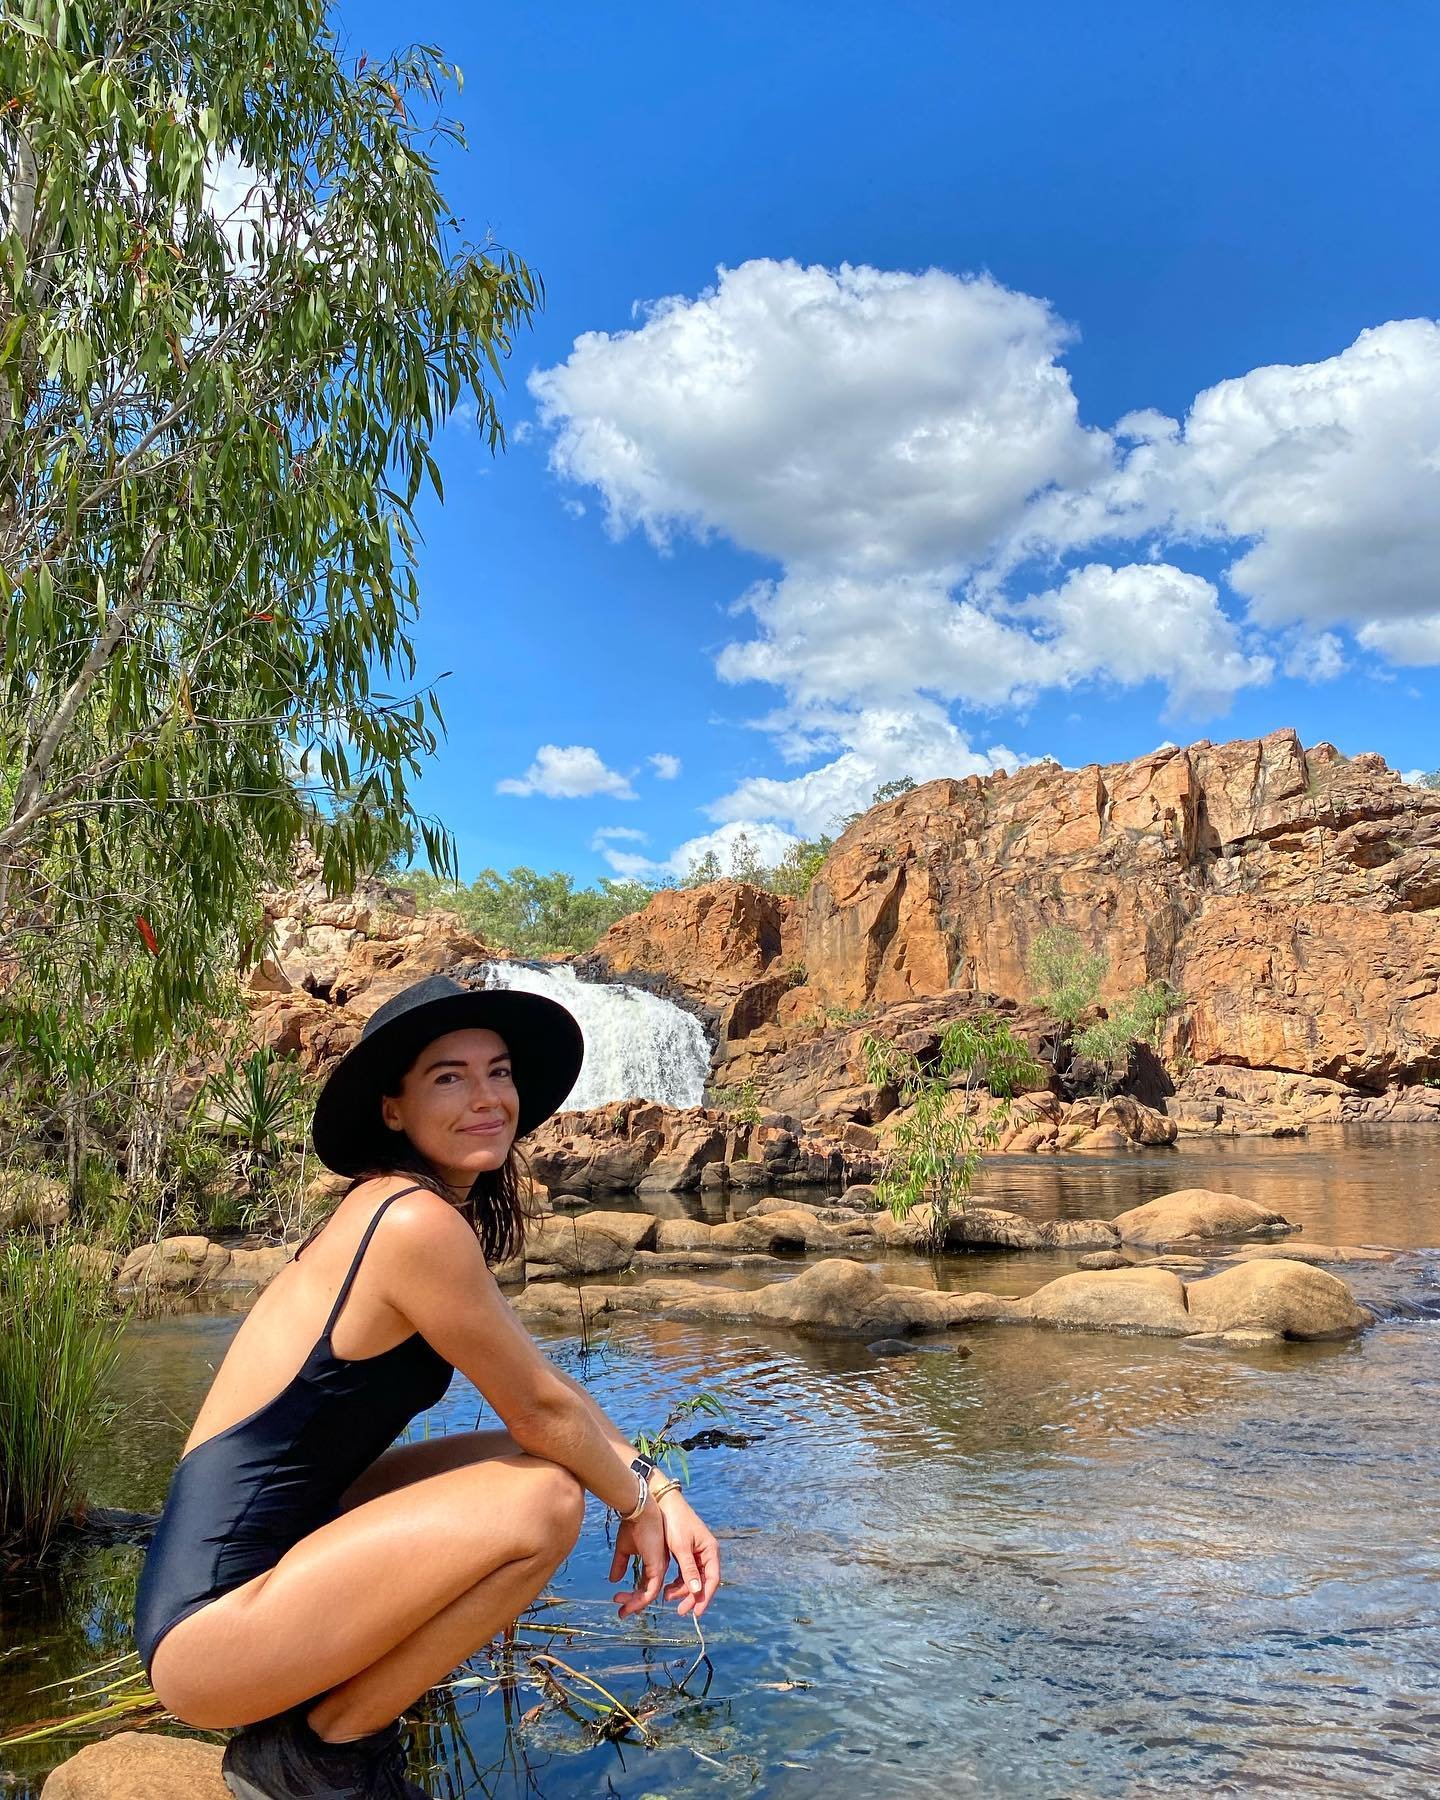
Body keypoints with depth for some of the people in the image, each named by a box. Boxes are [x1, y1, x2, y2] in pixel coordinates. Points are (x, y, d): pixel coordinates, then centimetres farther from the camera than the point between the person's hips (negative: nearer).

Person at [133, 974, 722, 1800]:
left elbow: (550, 1379, 11)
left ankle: (335, 1711, 12)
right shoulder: (415, 1221, -22)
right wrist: (638, 1501, 4)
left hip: (273, 1554, 9)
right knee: (541, 1500, -20)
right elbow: (538, 1408, -13)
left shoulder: (410, 1215, 8)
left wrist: (660, 1489, 3)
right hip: (214, 1624, -9)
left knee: (550, 1469, 9)